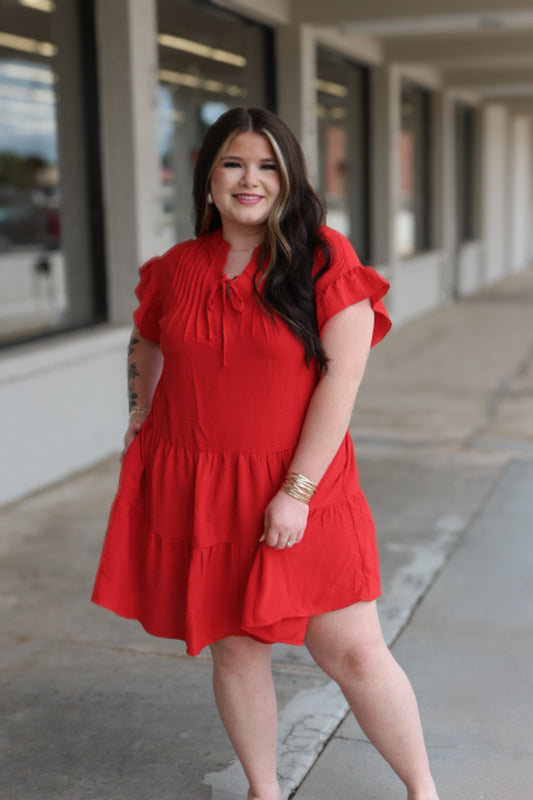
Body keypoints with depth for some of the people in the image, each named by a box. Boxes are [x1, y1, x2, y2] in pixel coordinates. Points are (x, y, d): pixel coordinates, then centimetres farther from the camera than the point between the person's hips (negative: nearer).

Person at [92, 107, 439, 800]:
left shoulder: (325, 259, -7)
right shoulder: (177, 268, 6)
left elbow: (341, 378, -12)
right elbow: (146, 354, 24)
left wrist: (296, 491, -16)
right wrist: (141, 438, 16)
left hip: (299, 489, -3)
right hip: (191, 490, 4)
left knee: (353, 652, -1)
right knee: (235, 648, 13)